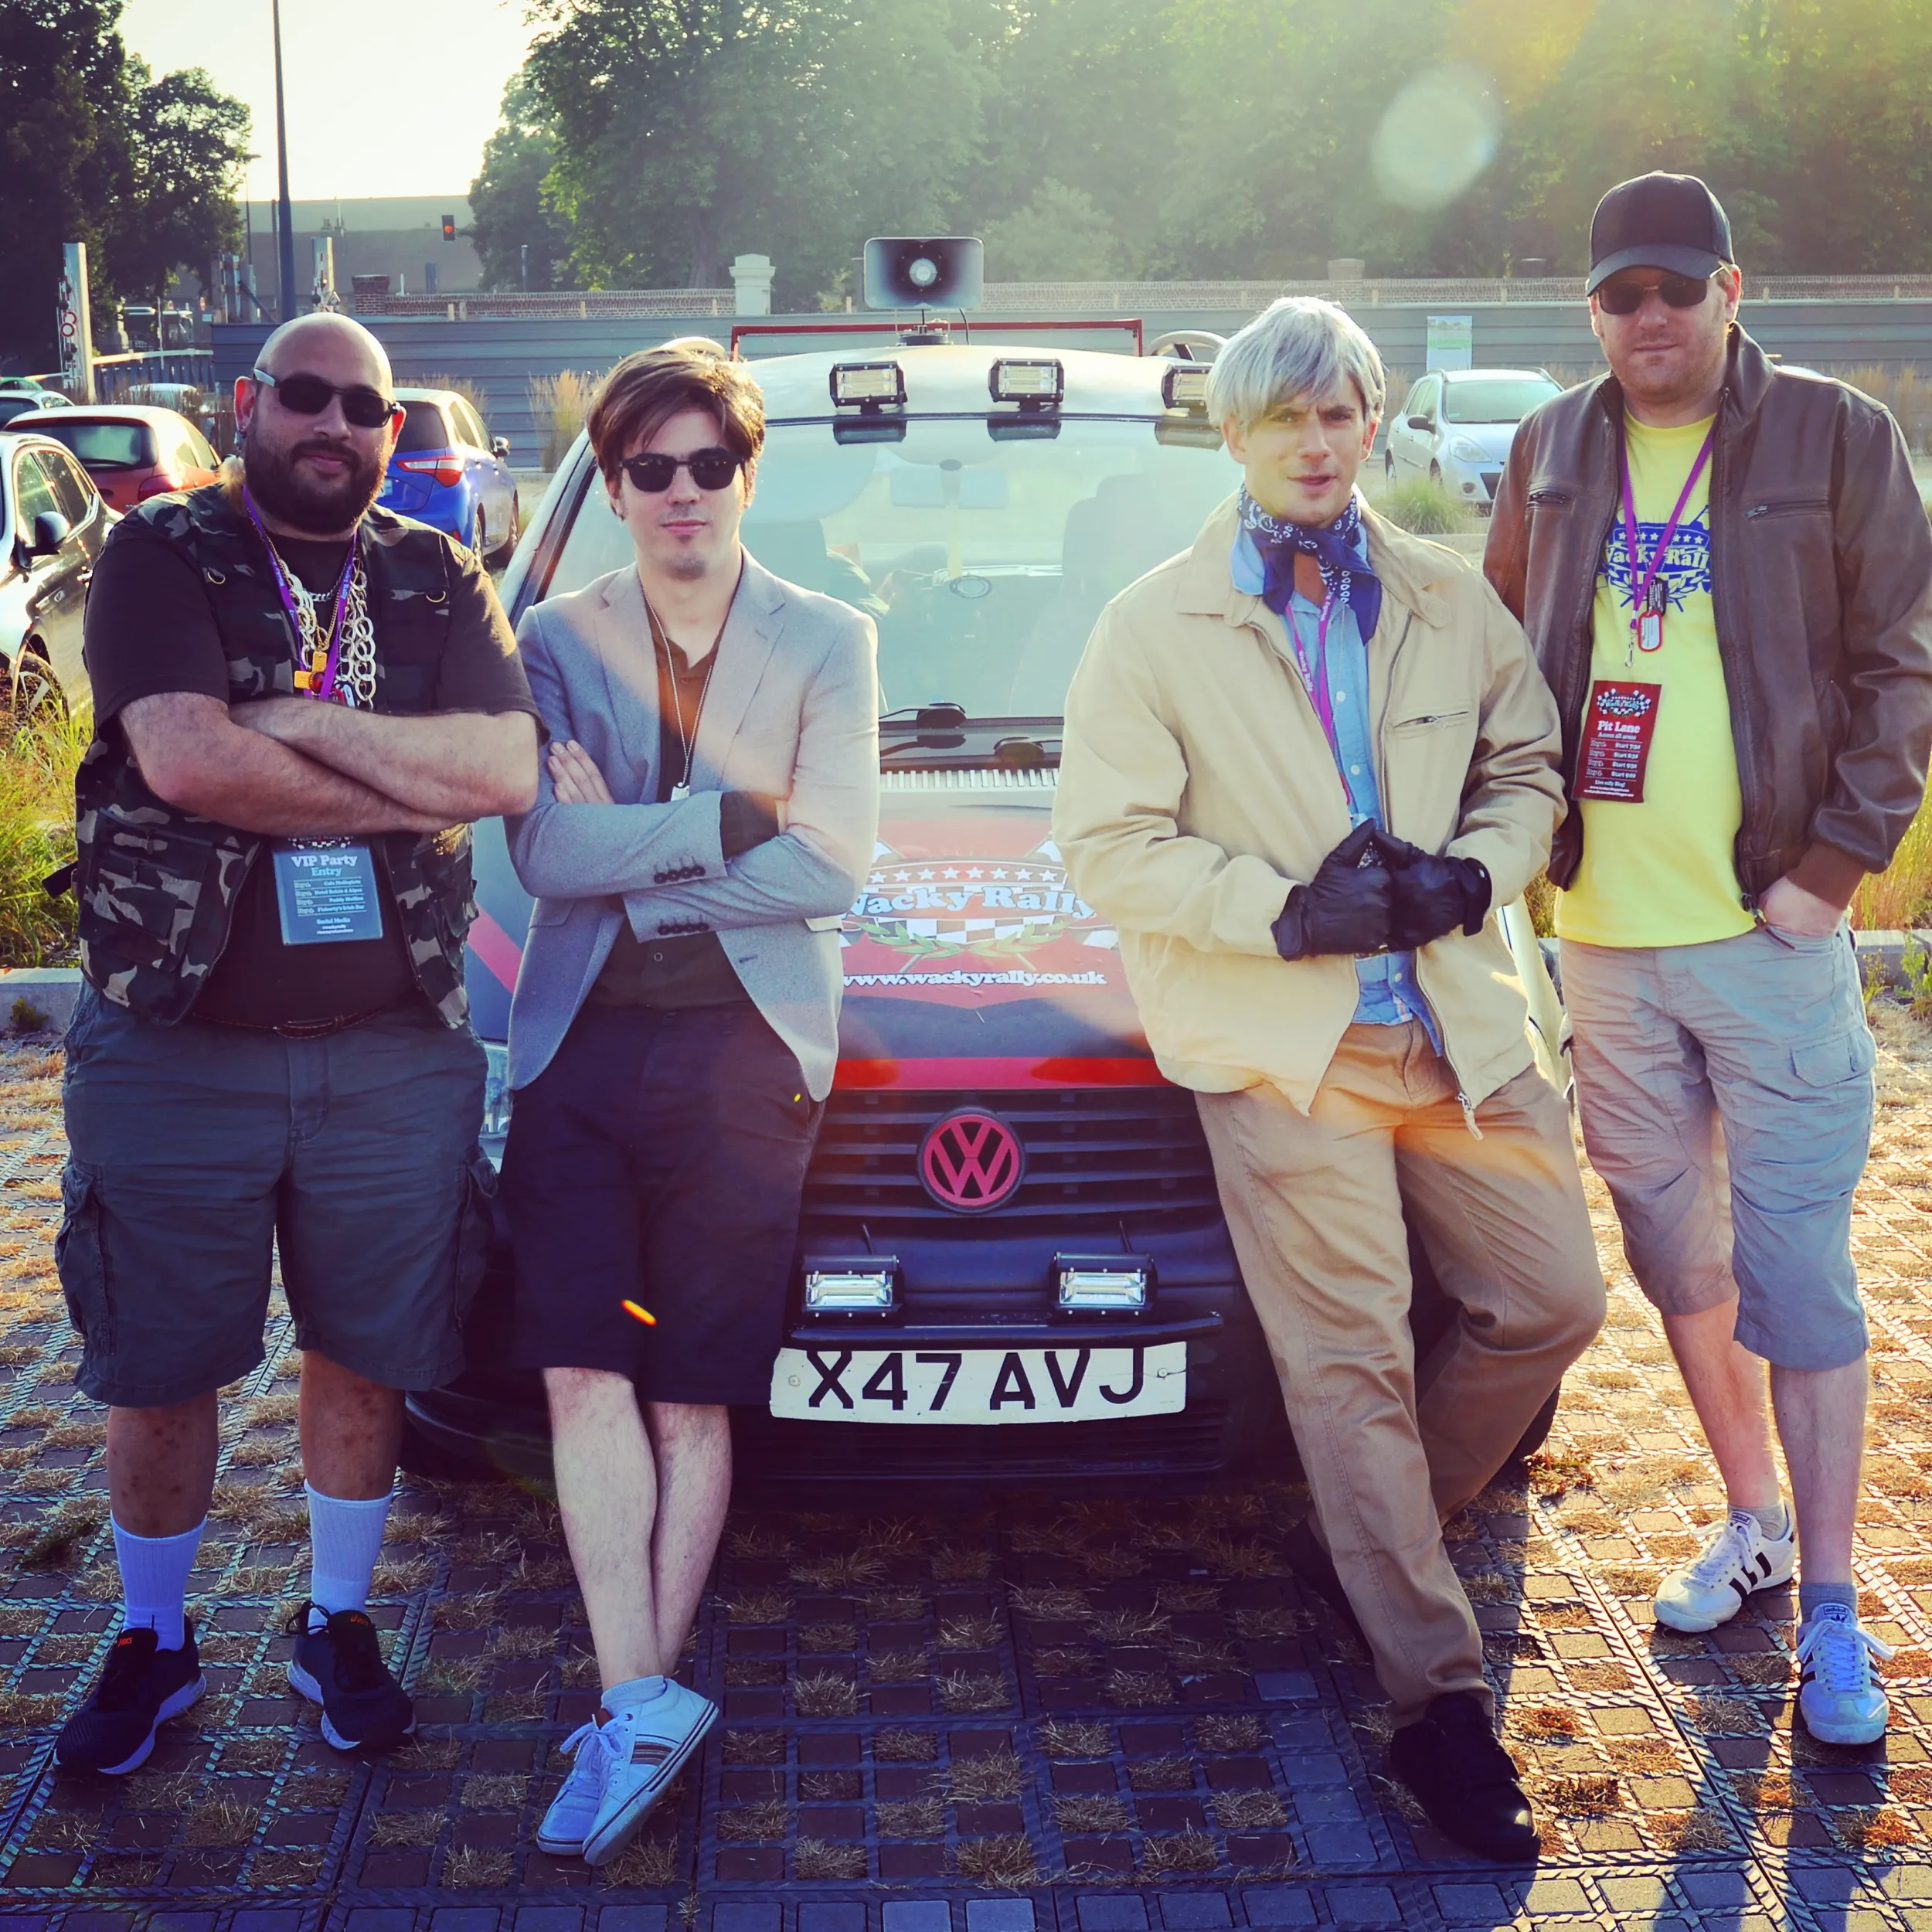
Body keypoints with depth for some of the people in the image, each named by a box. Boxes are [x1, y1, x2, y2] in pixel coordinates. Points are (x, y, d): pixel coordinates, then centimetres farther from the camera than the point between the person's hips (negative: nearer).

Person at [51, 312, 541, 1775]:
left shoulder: (440, 582, 7)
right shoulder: (164, 558, -1)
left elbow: (508, 769, -9)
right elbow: (186, 761, -18)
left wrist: (294, 724, -15)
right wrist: (409, 786, -11)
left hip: (393, 1056, 2)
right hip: (174, 1045, -2)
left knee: (364, 1357, 12)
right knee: (157, 1375, 9)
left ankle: (339, 1625, 32)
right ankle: (152, 1644, 30)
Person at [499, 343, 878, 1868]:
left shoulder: (828, 642, 7)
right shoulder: (555, 641, 10)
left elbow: (831, 866, -6)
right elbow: (543, 850, -5)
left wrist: (629, 853, -7)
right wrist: (731, 817, -11)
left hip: (745, 1052, -1)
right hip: (579, 1044, 2)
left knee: (694, 1397, 3)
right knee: (583, 1373, -7)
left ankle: (635, 1706, 14)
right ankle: (646, 1702, -1)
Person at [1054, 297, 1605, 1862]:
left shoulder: (1451, 602, 10)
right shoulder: (1153, 626, 0)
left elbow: (1526, 772, 15)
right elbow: (1110, 842, -5)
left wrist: (1472, 875, -7)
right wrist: (1291, 912, -16)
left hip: (1461, 1023, 5)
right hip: (1279, 1046, -4)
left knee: (1552, 1304, 6)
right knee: (1354, 1362, -5)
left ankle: (1362, 1540, 27)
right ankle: (1441, 1701, 5)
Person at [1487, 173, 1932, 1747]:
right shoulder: (1554, 452, 10)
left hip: (1767, 928, -4)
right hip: (1604, 930, 4)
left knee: (1795, 1271, -2)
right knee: (1675, 1249, 14)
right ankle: (1752, 1520, 33)